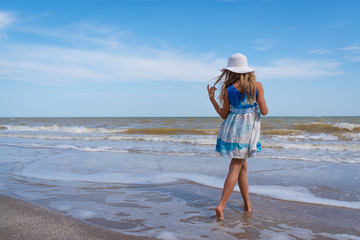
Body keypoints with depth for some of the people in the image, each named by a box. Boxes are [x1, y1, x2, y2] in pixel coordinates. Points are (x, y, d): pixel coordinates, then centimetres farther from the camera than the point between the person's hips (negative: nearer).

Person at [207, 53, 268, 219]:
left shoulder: (228, 90, -7)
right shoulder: (257, 86, -6)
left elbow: (224, 115, 0)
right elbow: (264, 111, -6)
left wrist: (212, 98, 5)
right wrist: (261, 101, 15)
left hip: (232, 129, 1)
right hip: (248, 131, -1)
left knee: (242, 166, 14)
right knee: (235, 168, 4)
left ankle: (248, 204, 18)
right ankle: (221, 205, -1)